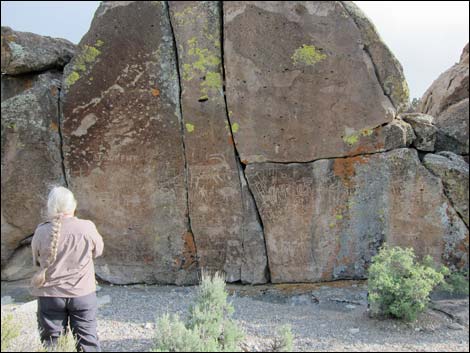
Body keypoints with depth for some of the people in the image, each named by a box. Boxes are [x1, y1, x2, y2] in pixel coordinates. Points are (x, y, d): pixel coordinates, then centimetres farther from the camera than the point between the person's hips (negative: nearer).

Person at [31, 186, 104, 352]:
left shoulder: (42, 231, -10)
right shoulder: (87, 227, -12)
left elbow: (36, 261, 4)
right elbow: (98, 250, 5)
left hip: (50, 295, 1)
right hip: (83, 294, 0)